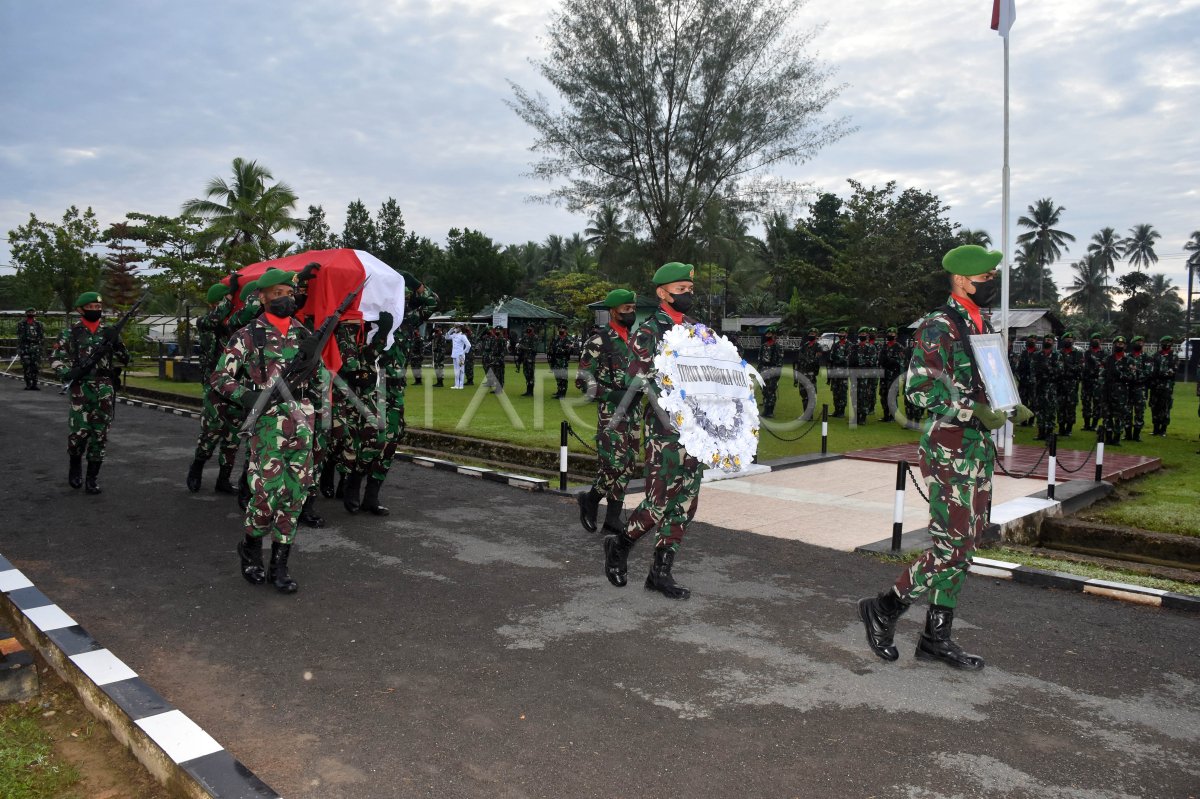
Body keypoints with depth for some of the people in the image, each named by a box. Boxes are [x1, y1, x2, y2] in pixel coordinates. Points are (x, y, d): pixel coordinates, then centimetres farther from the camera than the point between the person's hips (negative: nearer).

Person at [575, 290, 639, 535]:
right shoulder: (598, 341, -8)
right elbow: (582, 379, -12)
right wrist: (613, 395, -19)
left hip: (633, 409, 7)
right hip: (611, 411, -7)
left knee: (628, 464, 6)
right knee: (614, 464, -12)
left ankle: (613, 519, 14)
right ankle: (590, 499, 14)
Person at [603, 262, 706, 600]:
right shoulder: (648, 332, -7)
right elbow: (641, 382, -15)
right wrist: (671, 422, -23)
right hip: (664, 428, -7)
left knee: (685, 502, 7)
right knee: (660, 501, -5)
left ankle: (661, 572, 17)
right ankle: (620, 544, 20)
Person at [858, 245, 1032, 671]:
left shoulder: (982, 326, 16)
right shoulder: (938, 326, -12)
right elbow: (920, 388, -21)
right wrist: (976, 411, -25)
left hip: (979, 447, 9)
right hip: (949, 449, -9)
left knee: (963, 544, 10)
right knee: (953, 545, -9)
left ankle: (936, 636, 19)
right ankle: (884, 609, 8)